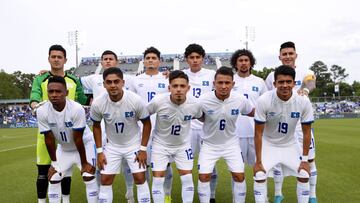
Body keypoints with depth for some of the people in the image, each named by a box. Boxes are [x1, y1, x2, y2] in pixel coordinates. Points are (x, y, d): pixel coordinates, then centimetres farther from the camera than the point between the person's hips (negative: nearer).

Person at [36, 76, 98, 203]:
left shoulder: (77, 109, -34)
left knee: (89, 177, -12)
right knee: (53, 180, 4)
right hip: (63, 148, 4)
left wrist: (84, 163, -17)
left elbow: (78, 139, -27)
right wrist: (54, 162, -4)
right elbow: (49, 139, -13)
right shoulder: (42, 111, -23)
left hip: (85, 144, -4)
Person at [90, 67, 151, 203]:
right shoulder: (97, 104, -20)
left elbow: (147, 124, -10)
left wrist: (143, 149, -12)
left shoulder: (135, 100, -25)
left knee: (140, 178, -3)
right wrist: (99, 151, -3)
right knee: (105, 180, 4)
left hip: (134, 144, -2)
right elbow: (96, 126, -1)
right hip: (111, 146, 2)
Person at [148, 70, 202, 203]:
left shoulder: (195, 105, -22)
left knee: (187, 179, 2)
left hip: (183, 145, 2)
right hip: (160, 144, -1)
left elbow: (200, 117, 3)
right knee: (158, 180, -1)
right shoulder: (158, 101, -27)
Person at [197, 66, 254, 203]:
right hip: (209, 144, -1)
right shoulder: (203, 100, -24)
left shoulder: (240, 100, -18)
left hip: (231, 143, 1)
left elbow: (252, 113, 3)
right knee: (204, 176, -5)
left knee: (239, 176, 0)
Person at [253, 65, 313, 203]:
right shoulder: (263, 101, -27)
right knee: (259, 175, -14)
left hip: (290, 145, 2)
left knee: (304, 175, 0)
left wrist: (305, 160, -8)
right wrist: (258, 161, -17)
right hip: (268, 144, -2)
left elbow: (306, 132, -8)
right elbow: (258, 133, -19)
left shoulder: (303, 101, -21)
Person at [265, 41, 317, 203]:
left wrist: (305, 88, -50)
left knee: (309, 160, 6)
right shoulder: (272, 76, 3)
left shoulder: (305, 73, -2)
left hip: (301, 124, -1)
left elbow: (311, 83, -26)